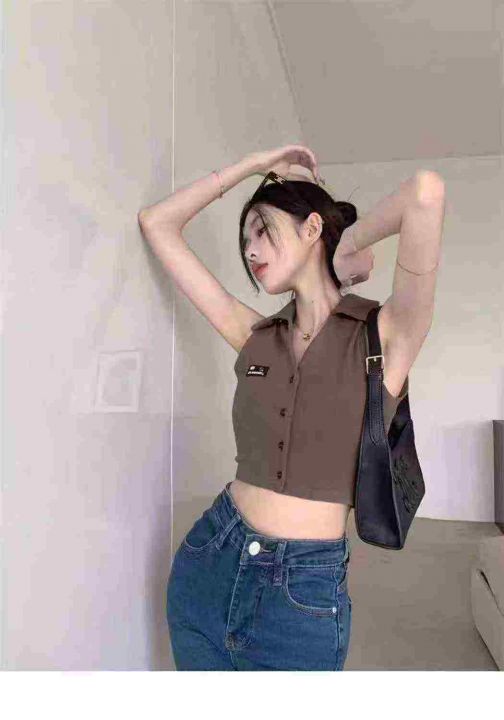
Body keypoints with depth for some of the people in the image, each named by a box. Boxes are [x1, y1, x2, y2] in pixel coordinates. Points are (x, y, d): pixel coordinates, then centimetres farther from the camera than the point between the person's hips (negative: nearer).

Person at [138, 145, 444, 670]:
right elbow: (156, 223, 6)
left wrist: (349, 247, -8)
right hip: (206, 566, 4)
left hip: (304, 592, -3)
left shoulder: (386, 334, -8)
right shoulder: (255, 337, 1)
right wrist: (255, 164, 7)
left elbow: (425, 193, -26)